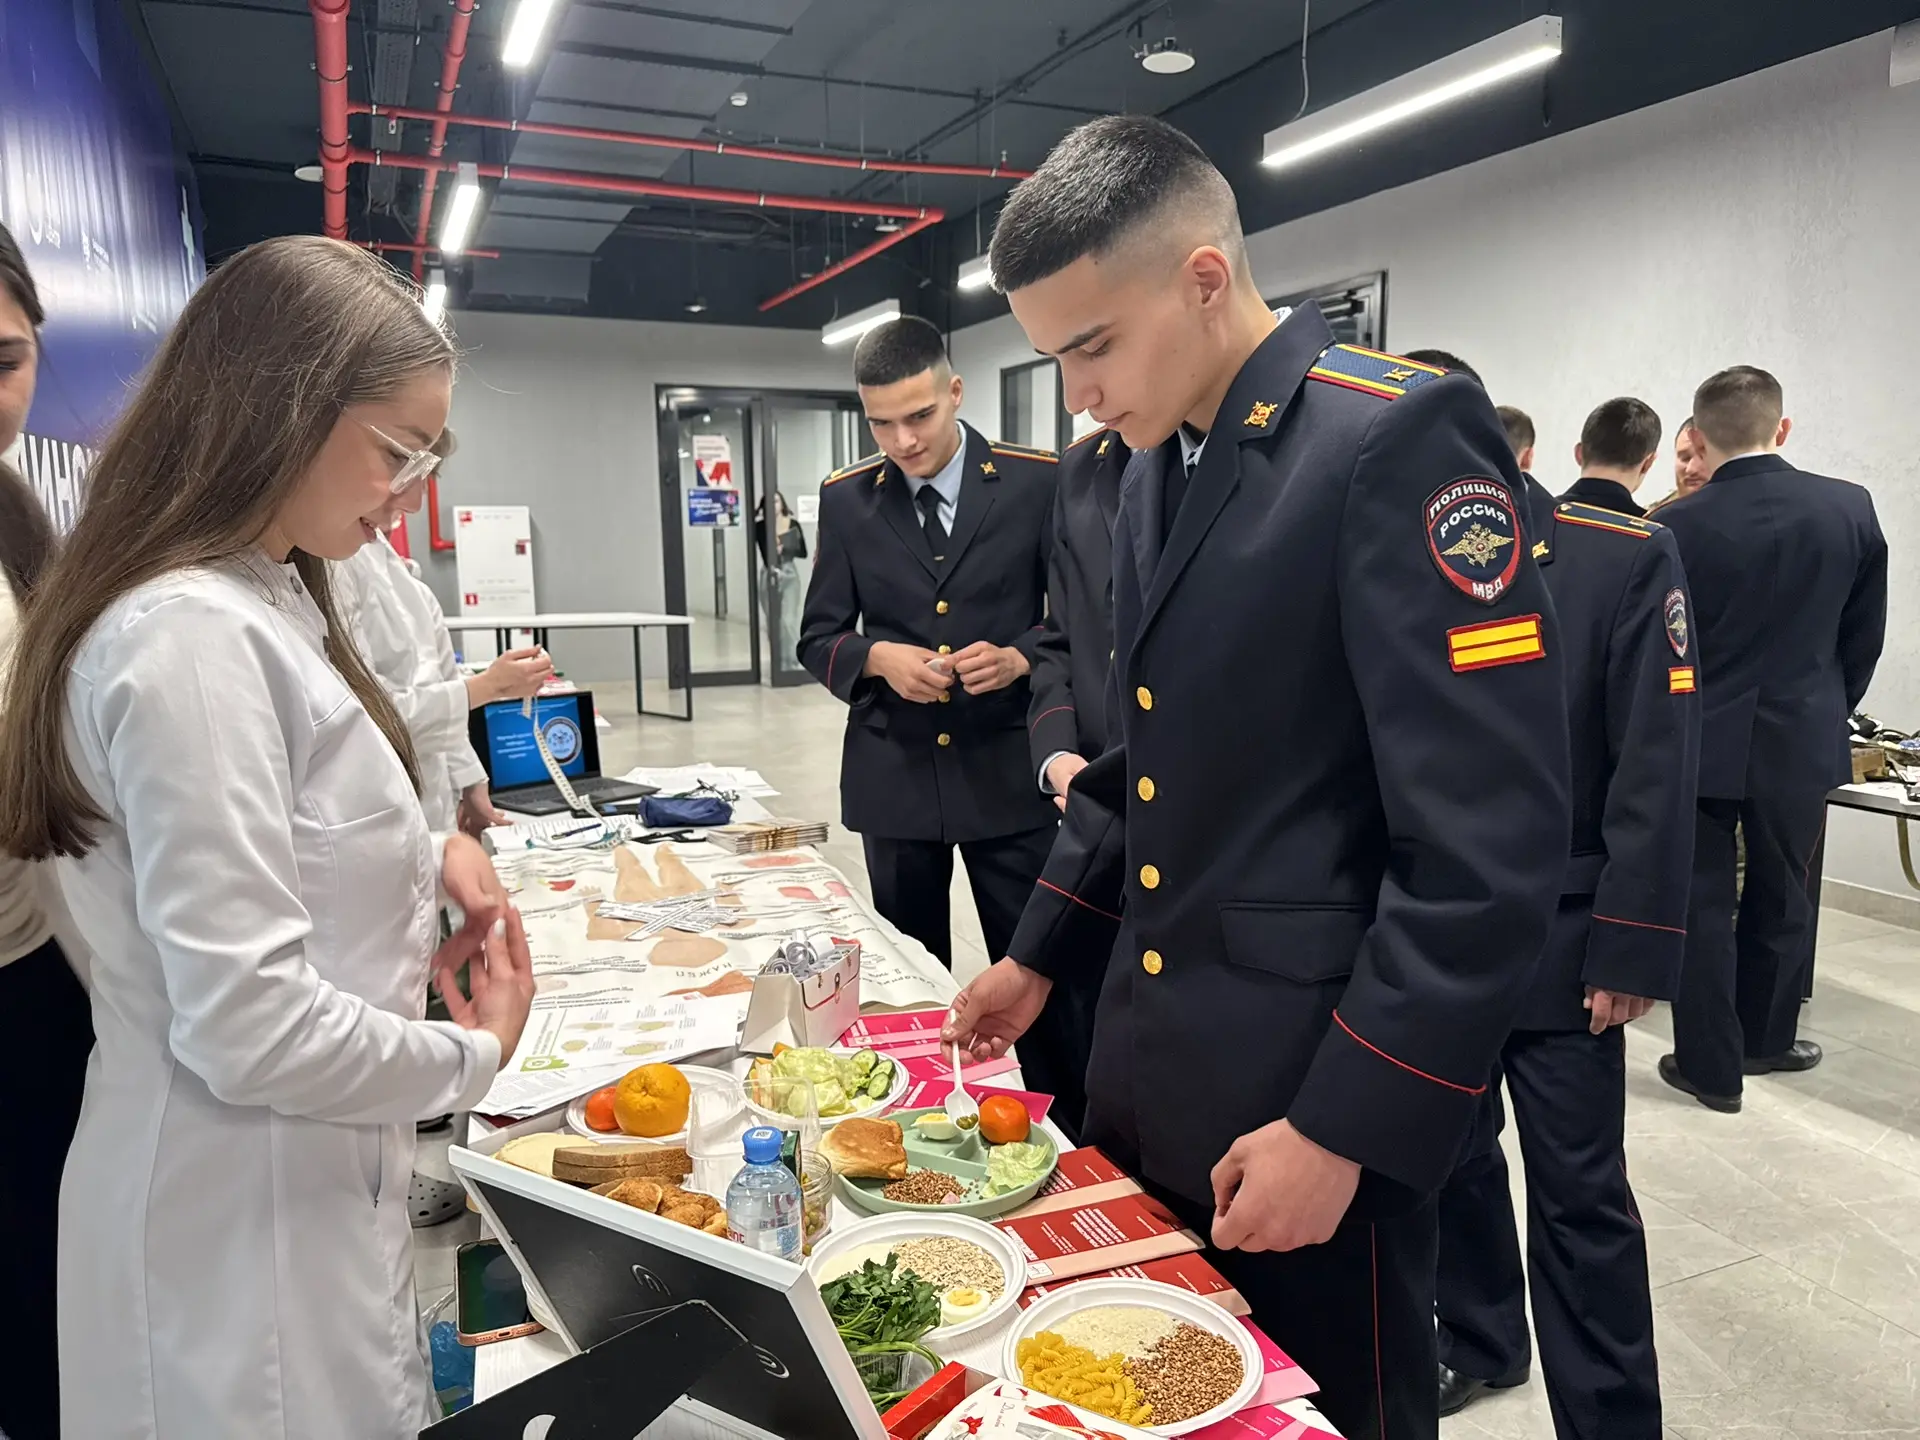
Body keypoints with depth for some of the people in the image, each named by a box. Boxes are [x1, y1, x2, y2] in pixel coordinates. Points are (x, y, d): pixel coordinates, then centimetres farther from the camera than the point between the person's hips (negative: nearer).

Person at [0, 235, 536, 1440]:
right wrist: (472, 1057, -11)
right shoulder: (190, 638, -24)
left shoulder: (263, 601, 7)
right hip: (242, 1225, -9)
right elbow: (250, 1029, -27)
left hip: (316, 1181, 9)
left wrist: (422, 856, 1)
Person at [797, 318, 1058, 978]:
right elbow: (818, 638, 7)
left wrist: (1019, 657, -18)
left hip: (1010, 767, -2)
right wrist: (878, 657, -14)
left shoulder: (1037, 481, -3)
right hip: (894, 772, 2)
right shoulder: (845, 499, 4)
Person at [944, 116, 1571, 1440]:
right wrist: (1042, 955, 14)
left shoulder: (1400, 438, -18)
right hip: (1148, 1072, 8)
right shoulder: (1156, 466, 7)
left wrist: (1341, 1131, -19)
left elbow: (1491, 851, -22)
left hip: (1315, 1088, -7)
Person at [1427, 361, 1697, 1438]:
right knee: (1452, 1152, 18)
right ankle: (1481, 1340, 41)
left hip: (1557, 938, -4)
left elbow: (1660, 764, -12)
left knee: (1580, 1199, 5)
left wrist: (1634, 948, -15)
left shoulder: (1631, 559, -9)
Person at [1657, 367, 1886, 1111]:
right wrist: (1827, 711, 19)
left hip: (1700, 739, -3)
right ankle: (1766, 1038, 36)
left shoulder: (1677, 525, -14)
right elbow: (1864, 635, 4)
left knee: (1701, 903, 7)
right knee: (1781, 897, 19)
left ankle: (1712, 1065, 14)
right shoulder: (1851, 508, -4)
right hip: (1800, 737, 3)